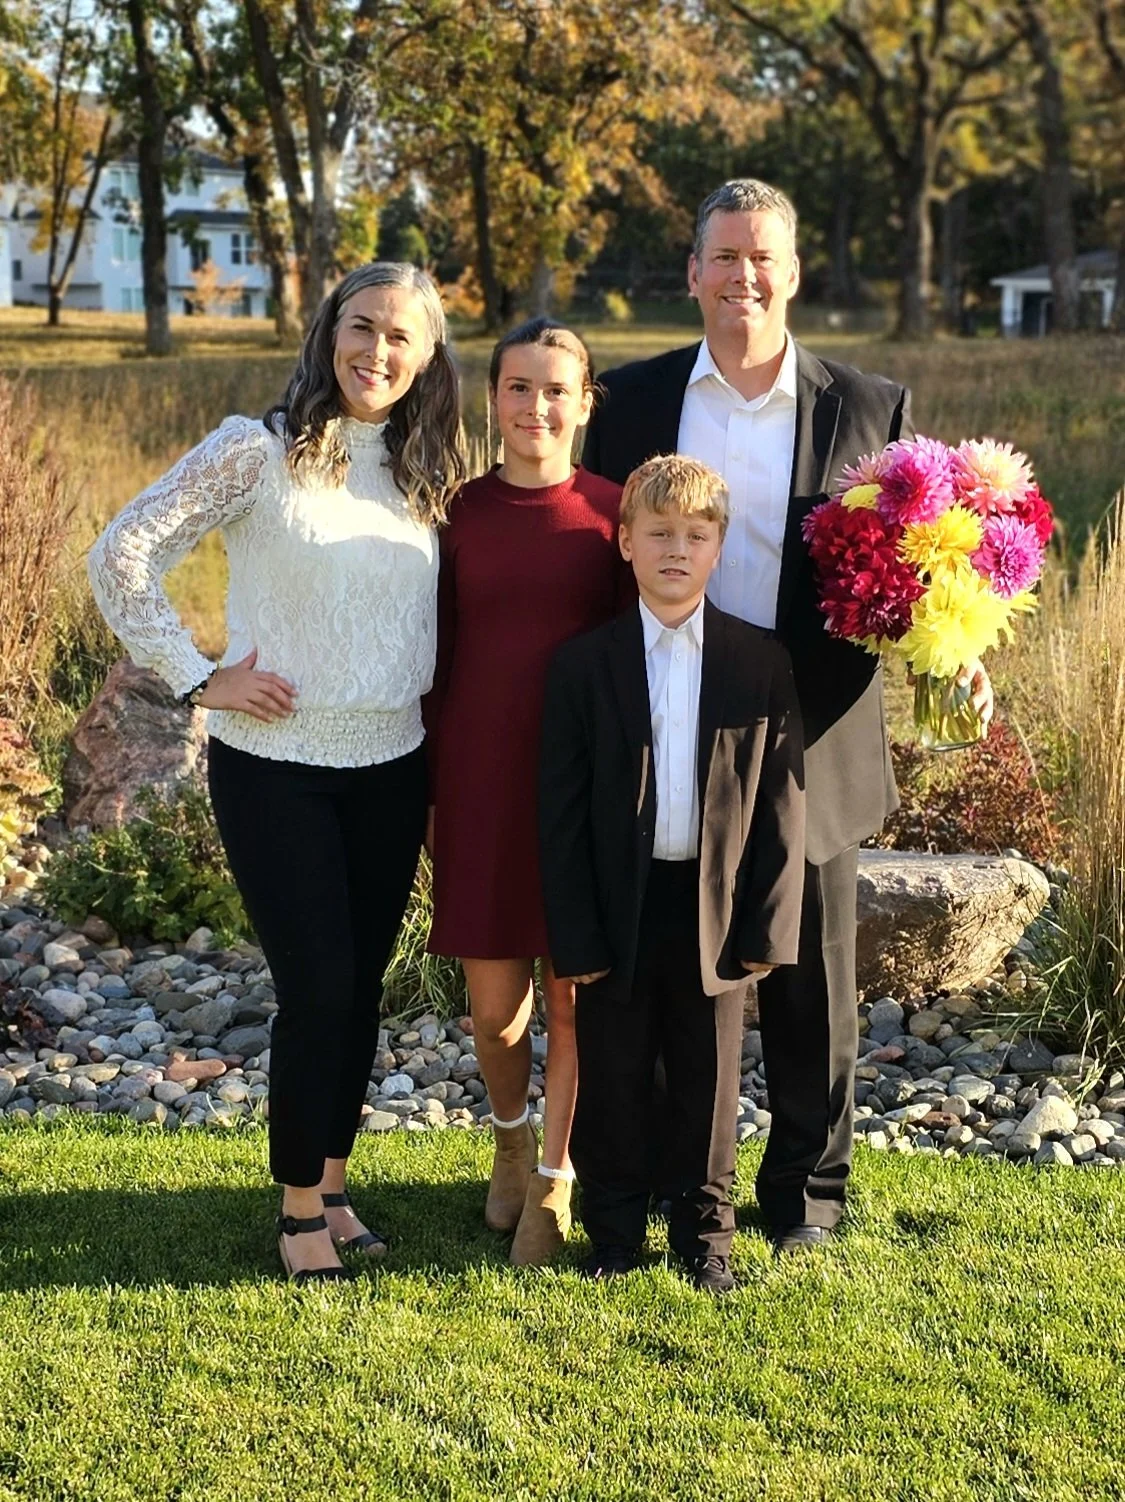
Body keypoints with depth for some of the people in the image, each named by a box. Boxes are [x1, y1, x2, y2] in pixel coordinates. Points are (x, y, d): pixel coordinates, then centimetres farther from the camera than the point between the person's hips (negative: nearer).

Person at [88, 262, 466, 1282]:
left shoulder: (429, 474, 7)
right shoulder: (261, 451, -9)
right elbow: (122, 555, -11)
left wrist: (446, 774, 7)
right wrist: (198, 678, -12)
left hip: (392, 768, 5)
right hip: (275, 765, -4)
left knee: (360, 986, 10)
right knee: (318, 984, -4)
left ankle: (333, 1185, 26)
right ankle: (301, 1208, 14)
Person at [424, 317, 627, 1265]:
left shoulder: (611, 511, -1)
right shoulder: (461, 512, 3)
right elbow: (440, 654, 8)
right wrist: (436, 780, 6)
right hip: (481, 777, 1)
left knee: (573, 991, 5)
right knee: (493, 1002, 6)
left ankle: (554, 1178, 26)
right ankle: (510, 1133, 37)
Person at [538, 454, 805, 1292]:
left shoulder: (762, 662, 0)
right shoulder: (585, 665, -2)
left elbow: (781, 801, 0)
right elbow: (561, 810, -3)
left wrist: (768, 924, -5)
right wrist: (573, 934, -8)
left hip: (716, 908, 0)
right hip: (619, 909, 0)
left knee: (709, 1080, 11)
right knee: (613, 1081, 9)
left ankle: (705, 1237, 26)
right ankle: (614, 1235, 25)